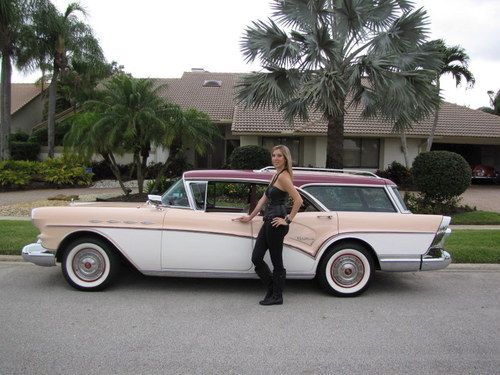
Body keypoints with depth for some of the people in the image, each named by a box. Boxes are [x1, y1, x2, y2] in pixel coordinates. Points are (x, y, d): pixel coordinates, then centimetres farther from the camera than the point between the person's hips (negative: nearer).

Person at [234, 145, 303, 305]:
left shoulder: (284, 176, -12)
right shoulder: (276, 175, 16)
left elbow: (298, 200, -22)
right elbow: (264, 199, 21)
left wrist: (288, 220, -15)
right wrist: (250, 217, 23)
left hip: (276, 223, -9)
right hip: (269, 221, 9)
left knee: (276, 261, 3)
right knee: (256, 258, 11)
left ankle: (277, 296, 18)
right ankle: (272, 288, 26)